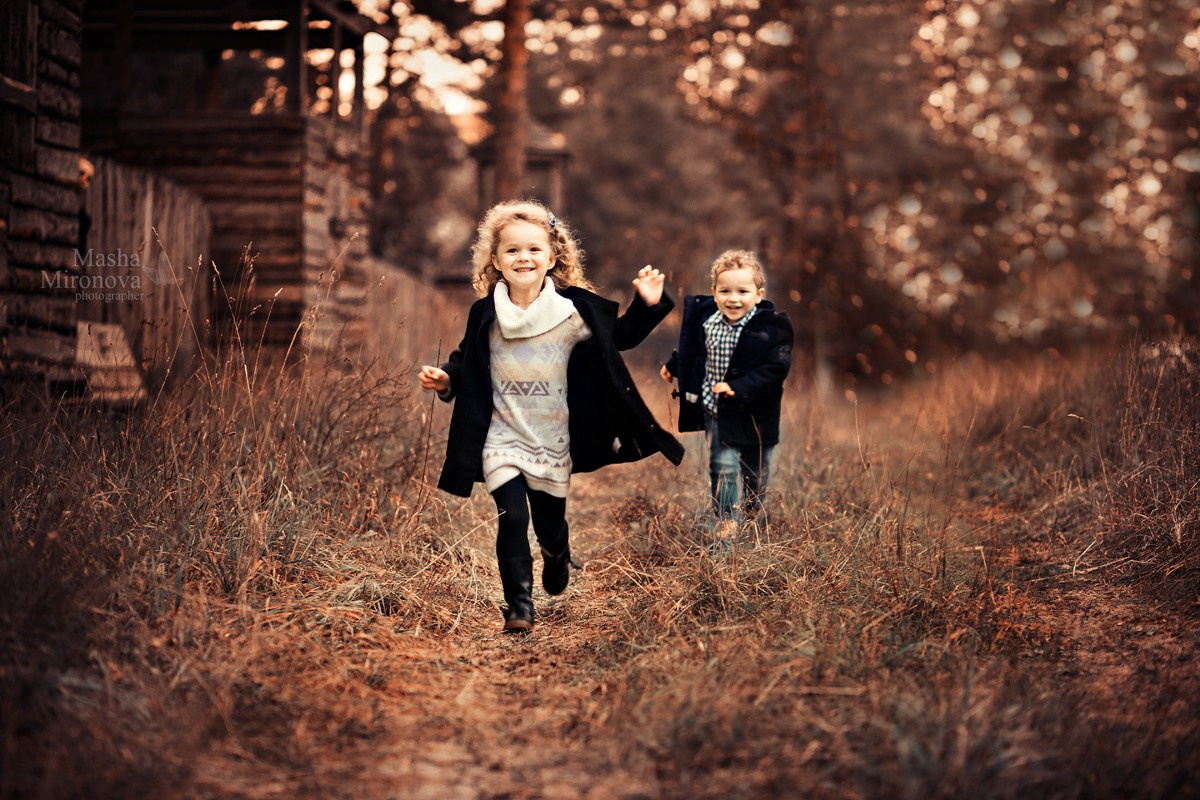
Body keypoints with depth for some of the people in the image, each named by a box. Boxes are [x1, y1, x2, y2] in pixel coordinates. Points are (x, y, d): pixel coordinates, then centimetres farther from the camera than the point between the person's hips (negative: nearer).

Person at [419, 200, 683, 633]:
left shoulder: (573, 312, -8)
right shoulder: (486, 314, -6)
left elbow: (619, 336, 4)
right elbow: (467, 360, 9)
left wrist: (646, 305, -9)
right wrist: (445, 379, -9)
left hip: (553, 438, 1)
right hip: (502, 436, -1)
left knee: (550, 523, 13)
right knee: (512, 517, -15)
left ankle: (557, 558, 49)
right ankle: (518, 605, -3)